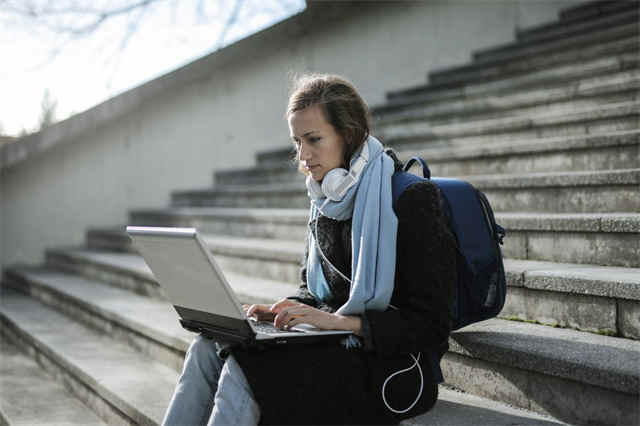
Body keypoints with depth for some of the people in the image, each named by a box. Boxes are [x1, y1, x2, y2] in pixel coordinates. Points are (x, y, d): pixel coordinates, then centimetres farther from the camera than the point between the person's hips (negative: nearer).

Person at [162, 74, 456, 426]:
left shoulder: (413, 199, -13)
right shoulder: (325, 203, 11)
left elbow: (430, 325, -15)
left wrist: (341, 321, -23)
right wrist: (283, 310, -2)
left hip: (393, 364, -7)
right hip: (335, 344, 7)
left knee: (244, 370, -26)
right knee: (207, 349, -14)